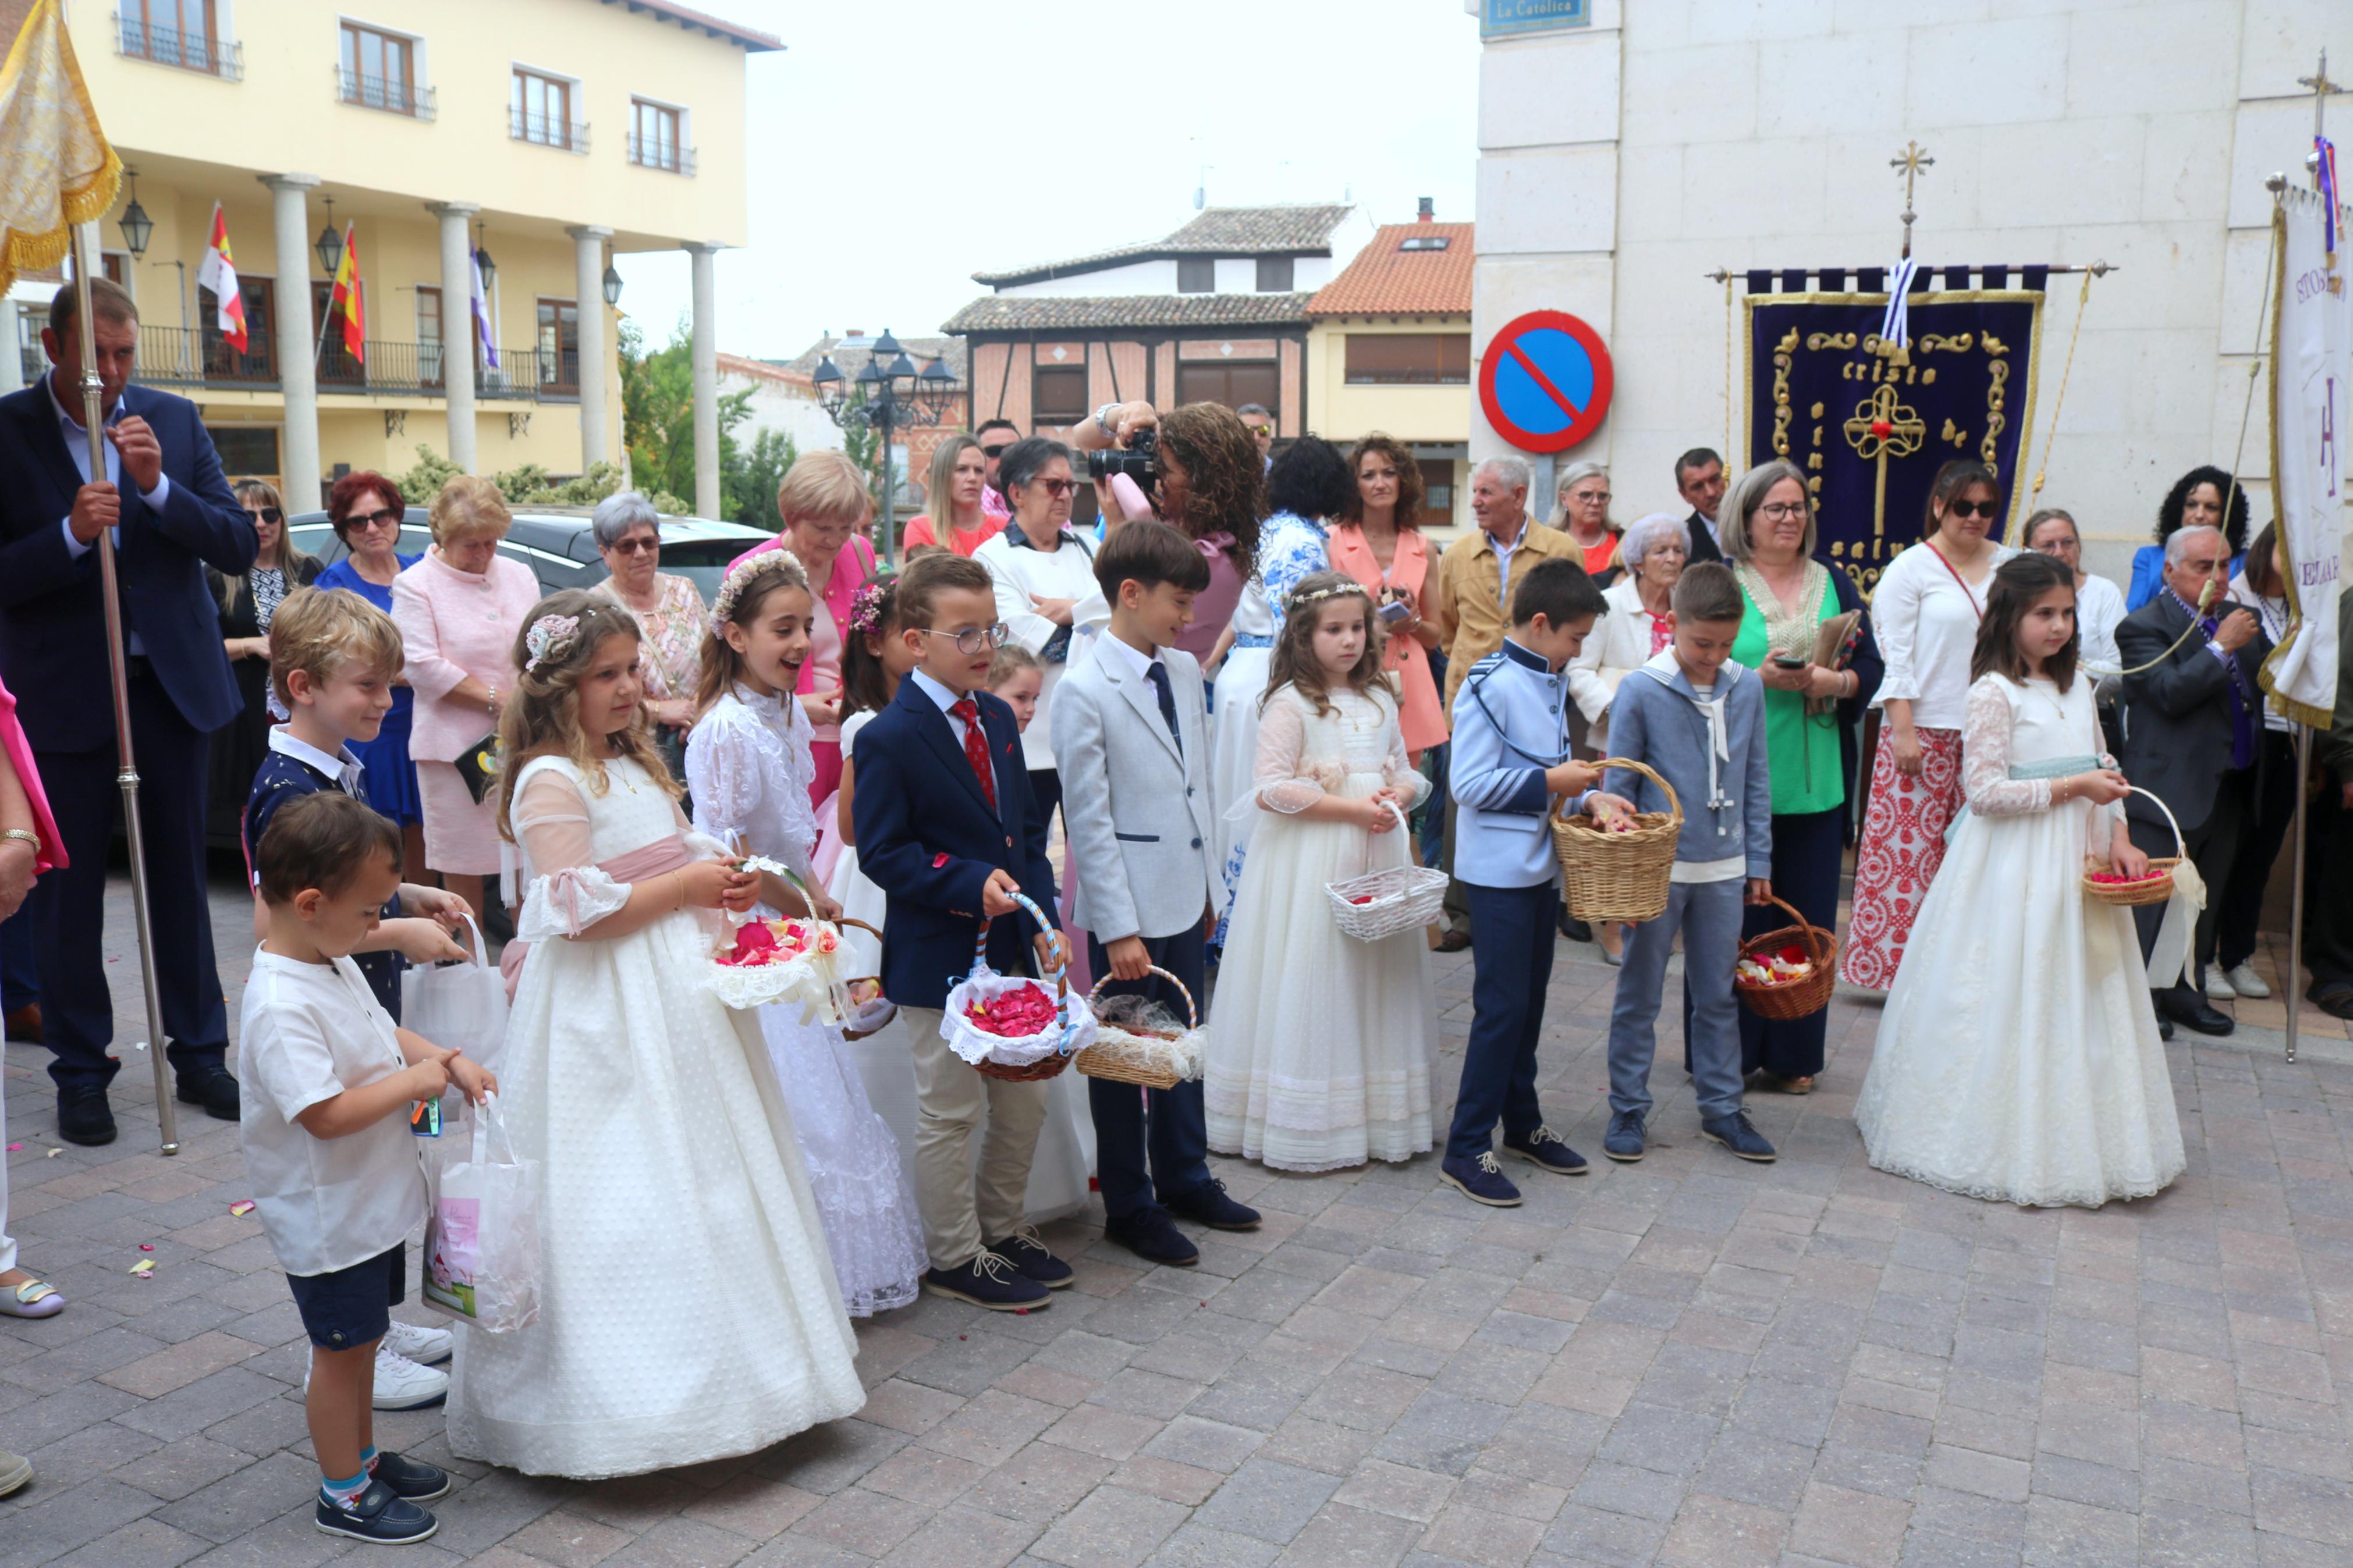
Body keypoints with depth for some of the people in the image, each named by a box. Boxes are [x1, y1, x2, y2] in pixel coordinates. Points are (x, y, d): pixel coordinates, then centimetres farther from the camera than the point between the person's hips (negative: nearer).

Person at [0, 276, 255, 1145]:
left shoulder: (174, 420, 3)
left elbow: (238, 547, -2)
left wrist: (159, 486, -16)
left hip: (173, 680, 2)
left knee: (180, 875, 10)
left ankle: (199, 1054, 21)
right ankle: (80, 1073, 18)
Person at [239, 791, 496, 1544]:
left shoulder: (335, 964, 2)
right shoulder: (281, 1007, -29)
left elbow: (385, 1033, 16)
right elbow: (324, 1114, -33)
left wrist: (449, 1061, 0)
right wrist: (413, 1082, -23)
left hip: (373, 1202, 9)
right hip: (328, 1218, -9)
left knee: (360, 1337, 23)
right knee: (340, 1346, 7)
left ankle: (364, 1455, 39)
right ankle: (344, 1494, 23)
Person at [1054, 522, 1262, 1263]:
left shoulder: (1186, 669, 6)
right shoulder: (1085, 691, -16)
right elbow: (1089, 819, -16)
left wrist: (1209, 887, 13)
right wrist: (1119, 929, -17)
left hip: (1185, 897, 7)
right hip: (1128, 907, -7)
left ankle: (1185, 1178, 37)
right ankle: (1128, 1207, 24)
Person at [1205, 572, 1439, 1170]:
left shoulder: (1380, 700, 12)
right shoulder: (1290, 704, -8)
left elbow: (1405, 771, 18)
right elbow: (1273, 788, -16)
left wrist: (1399, 796, -6)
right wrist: (1351, 808, -18)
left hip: (1375, 853, 6)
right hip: (1309, 862, -6)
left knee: (1375, 977, 10)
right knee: (1312, 982, -2)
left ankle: (1377, 1115, 22)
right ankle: (1309, 1126, 8)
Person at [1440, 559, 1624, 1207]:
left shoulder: (1552, 682, 11)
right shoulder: (1491, 686, -16)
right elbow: (1471, 783, -19)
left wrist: (1587, 795, 0)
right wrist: (1550, 783, -19)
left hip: (1541, 864, 9)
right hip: (1500, 870, -9)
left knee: (1529, 1001, 17)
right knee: (1502, 1007, -6)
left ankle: (1523, 1123, 31)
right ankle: (1466, 1150, 3)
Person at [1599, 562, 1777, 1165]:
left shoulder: (1747, 688, 1)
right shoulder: (1641, 691, -10)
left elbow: (1755, 779, 9)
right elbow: (1618, 787, -5)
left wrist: (1759, 859, 9)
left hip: (1724, 869, 4)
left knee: (1719, 994, 14)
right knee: (1639, 995, 7)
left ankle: (1721, 1106, 27)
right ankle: (1629, 1109, 19)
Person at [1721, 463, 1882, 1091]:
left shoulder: (1835, 585, 12)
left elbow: (1871, 668, 9)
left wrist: (1834, 681, -10)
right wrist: (1762, 678, -17)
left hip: (1816, 781, 4)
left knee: (1808, 915, 6)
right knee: (1738, 915, -1)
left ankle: (1792, 1056, 18)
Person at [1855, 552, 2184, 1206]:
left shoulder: (2078, 686, 11)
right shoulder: (1994, 692, -11)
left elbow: (2100, 770, 18)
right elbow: (1985, 791, -16)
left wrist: (2118, 837, 4)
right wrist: (2071, 788, -17)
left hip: (2076, 861, 7)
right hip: (2014, 865, -7)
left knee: (2078, 999, 11)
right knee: (2010, 1000, -2)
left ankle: (2076, 1143, 23)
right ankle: (2006, 1144, 9)